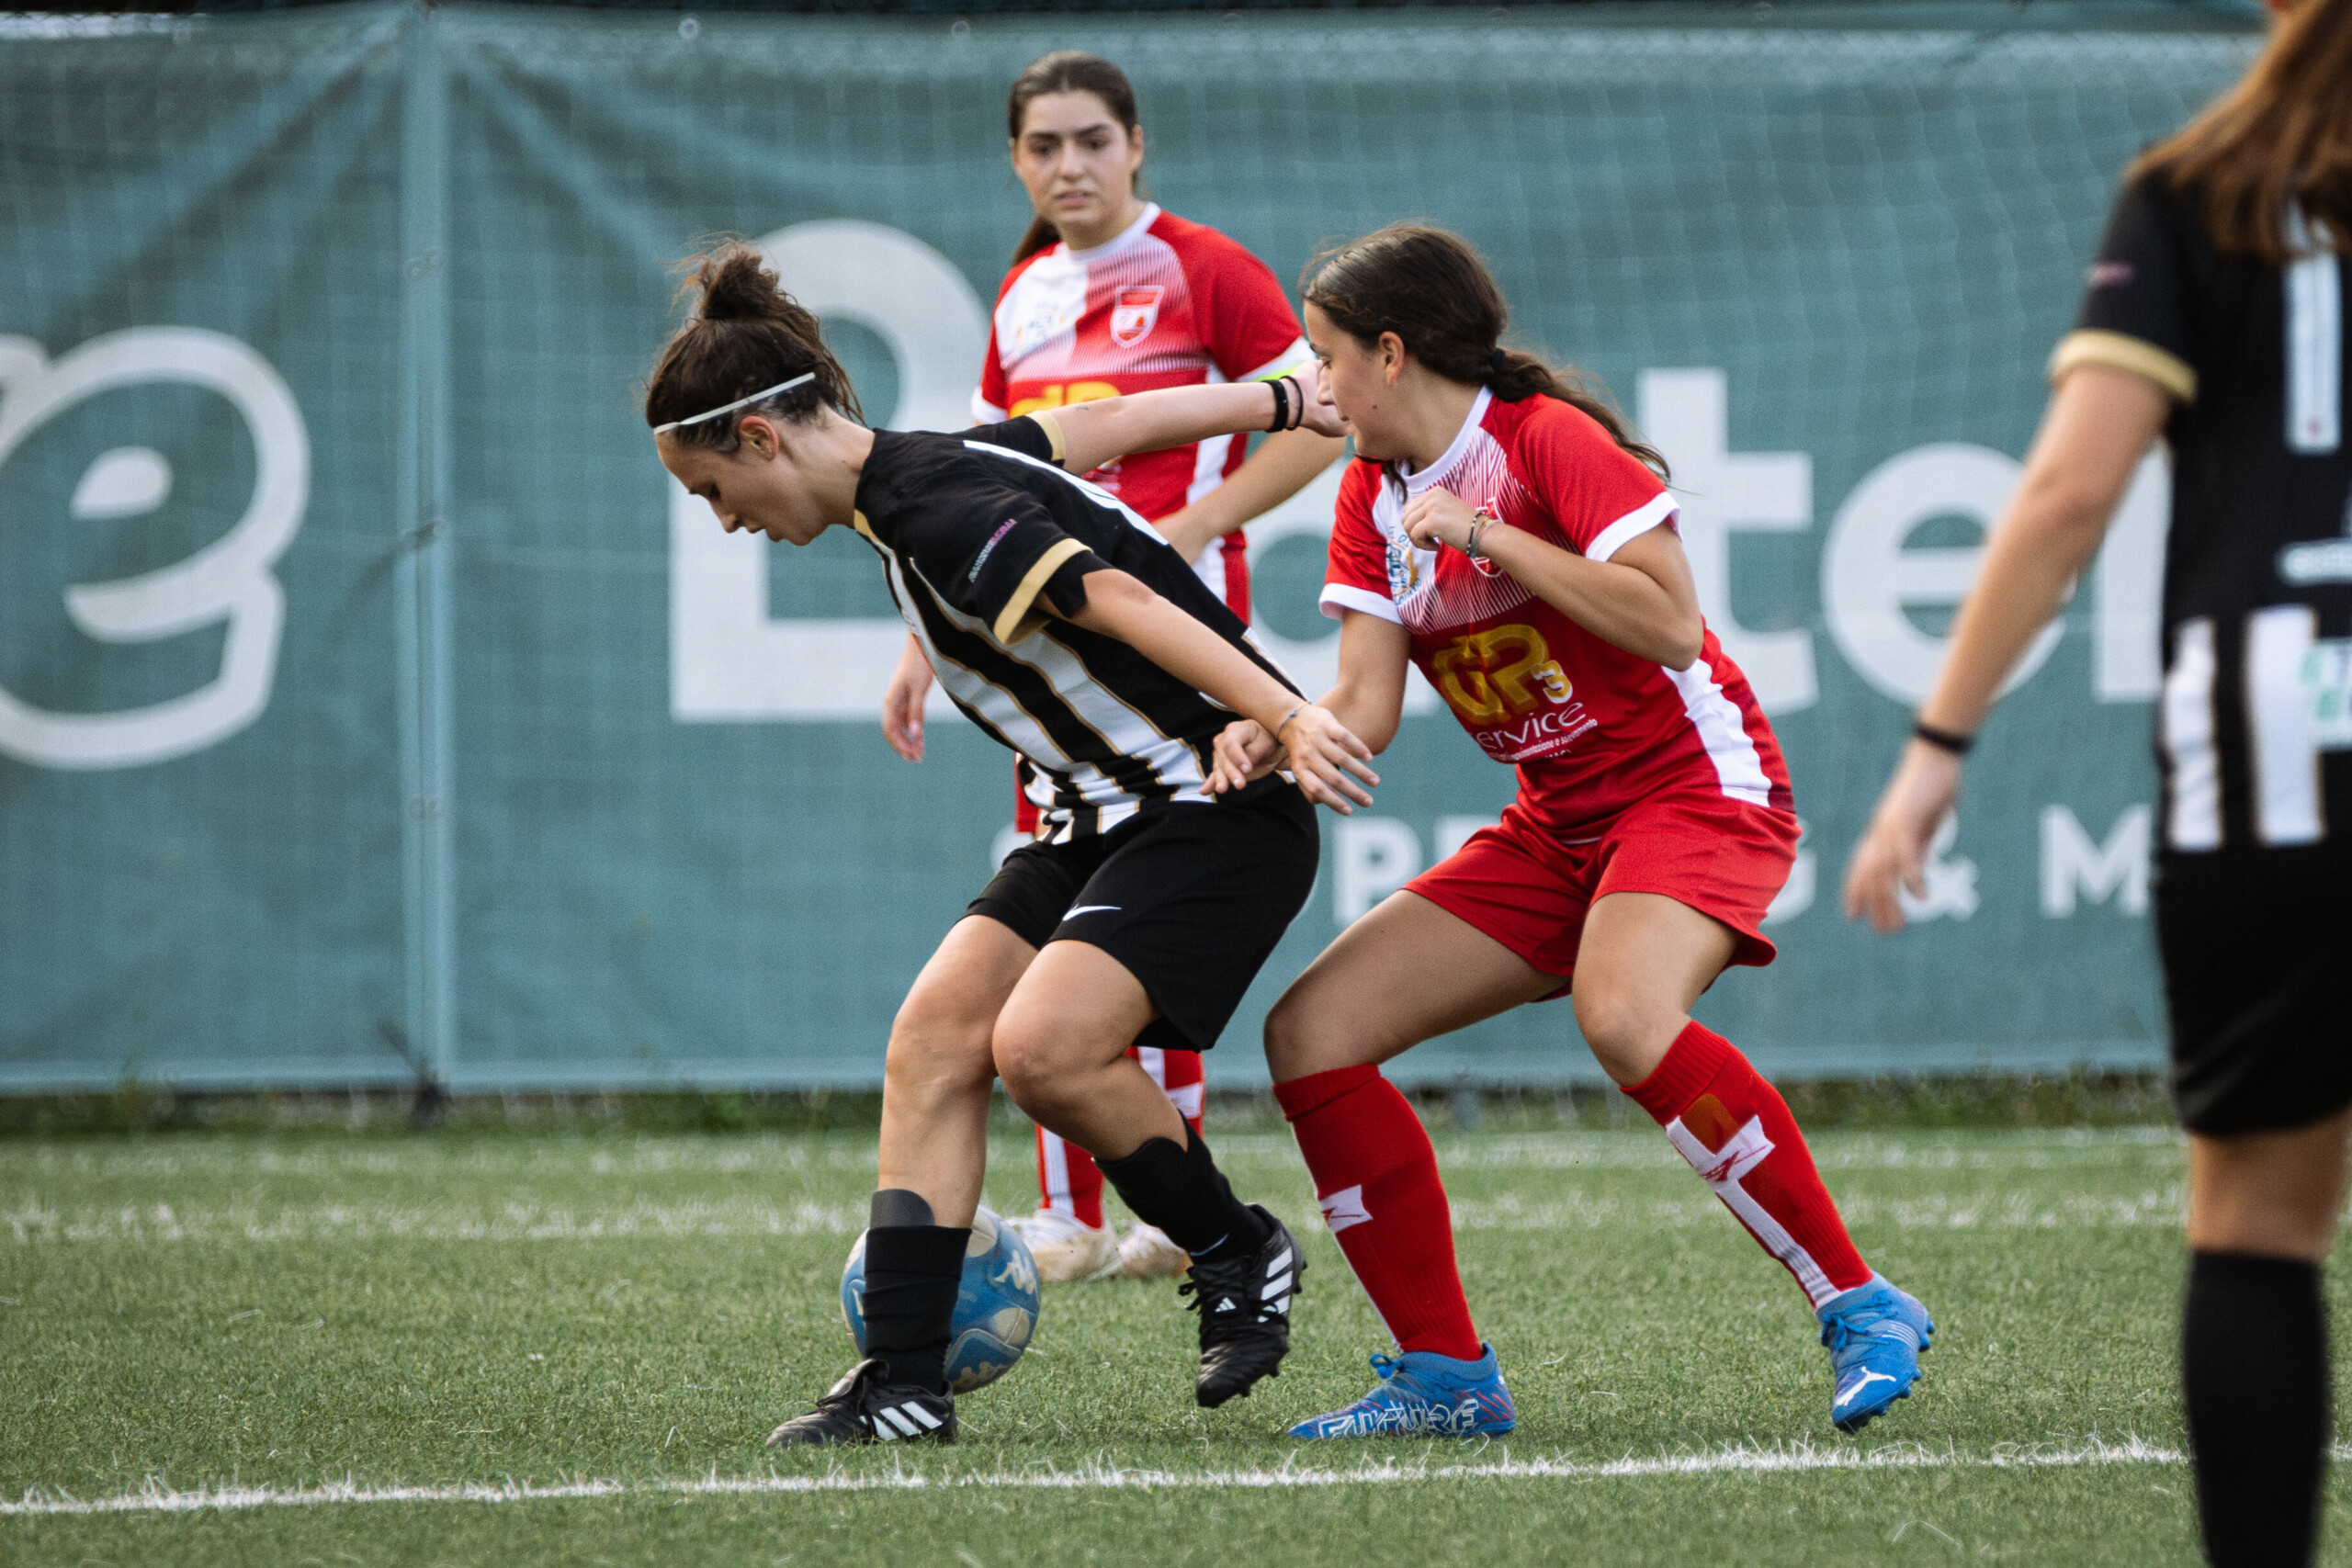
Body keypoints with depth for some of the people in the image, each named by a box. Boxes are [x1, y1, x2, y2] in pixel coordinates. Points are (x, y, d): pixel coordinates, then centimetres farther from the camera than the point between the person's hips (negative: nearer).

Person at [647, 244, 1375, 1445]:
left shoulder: (939, 520, -22)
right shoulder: (939, 468, 9)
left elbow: (1122, 601, -32)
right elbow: (1114, 423, 20)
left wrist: (1287, 717, -41)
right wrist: (1285, 399, 32)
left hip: (1215, 806, -10)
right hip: (1101, 823, 10)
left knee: (1043, 1048, -25)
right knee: (935, 1039, -4)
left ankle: (1238, 1254, 1)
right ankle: (903, 1380, -7)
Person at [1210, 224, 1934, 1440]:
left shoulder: (1549, 439, -14)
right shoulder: (1374, 494, 9)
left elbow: (1670, 623, -24)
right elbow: (1365, 703, 1)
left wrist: (1483, 533, -24)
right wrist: (1274, 734, -21)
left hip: (1693, 785, -8)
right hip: (1556, 828, 8)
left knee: (1623, 1018, -37)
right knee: (1310, 1034, -3)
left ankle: (1862, 1312, -28)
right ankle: (1444, 1374, 2)